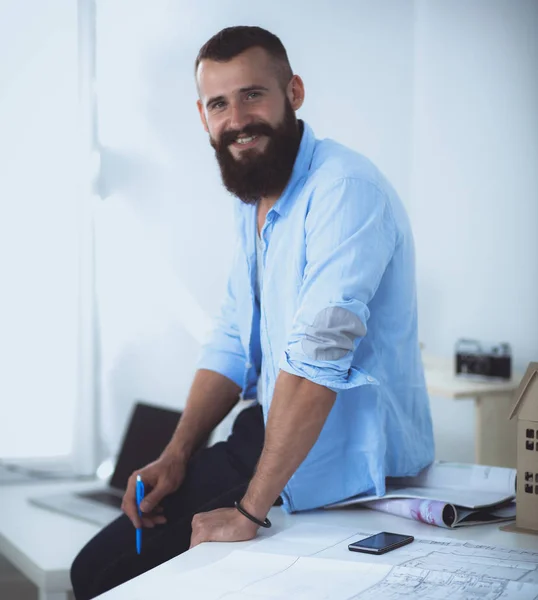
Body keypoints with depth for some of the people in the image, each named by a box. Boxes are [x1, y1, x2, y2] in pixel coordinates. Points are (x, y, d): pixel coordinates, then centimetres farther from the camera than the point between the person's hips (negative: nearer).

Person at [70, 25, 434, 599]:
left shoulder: (345, 190, -21)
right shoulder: (253, 203, 11)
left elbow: (317, 357, -28)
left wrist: (250, 510, -26)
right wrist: (175, 456, 1)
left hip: (346, 455, -9)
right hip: (273, 428, 9)